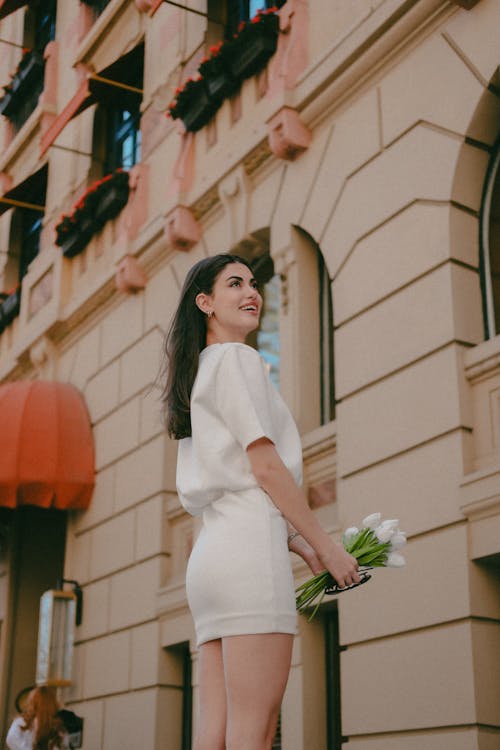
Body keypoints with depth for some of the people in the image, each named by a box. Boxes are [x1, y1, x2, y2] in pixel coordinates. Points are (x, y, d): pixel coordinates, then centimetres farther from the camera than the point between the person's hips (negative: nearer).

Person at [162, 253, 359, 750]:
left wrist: (303, 549, 18)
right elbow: (266, 467, -9)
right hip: (248, 546, -9)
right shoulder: (238, 360, 0)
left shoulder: (199, 374, 26)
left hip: (213, 547, 9)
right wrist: (326, 546, -3)